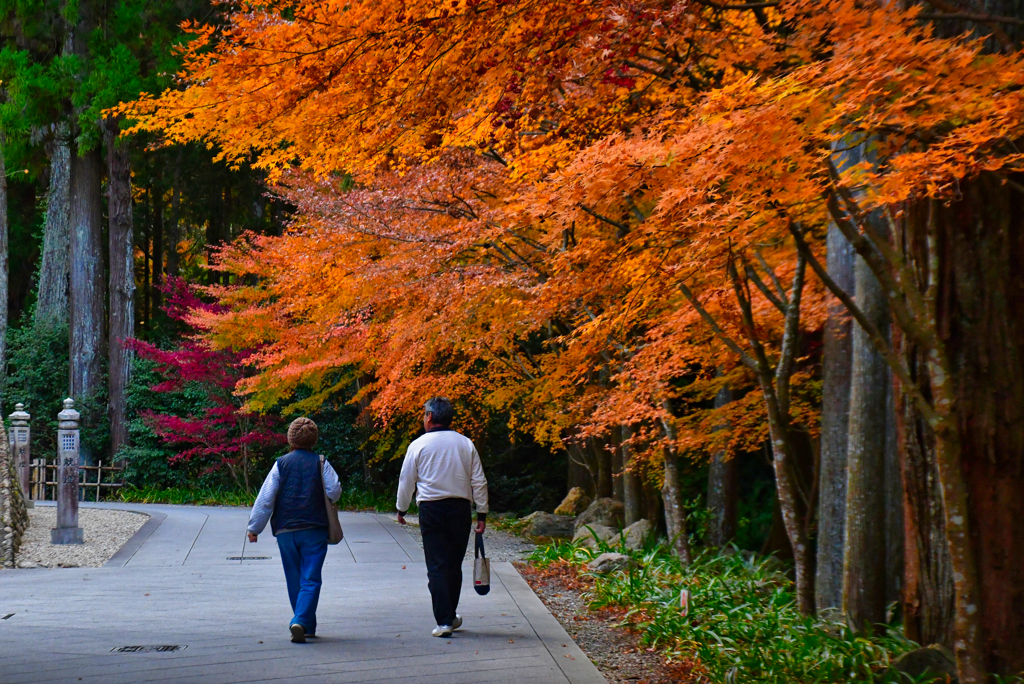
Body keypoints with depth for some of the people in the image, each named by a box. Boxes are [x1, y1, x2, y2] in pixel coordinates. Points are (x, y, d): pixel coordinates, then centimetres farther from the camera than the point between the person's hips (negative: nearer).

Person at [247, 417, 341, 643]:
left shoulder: (281, 464, 2)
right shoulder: (320, 463, 0)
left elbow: (265, 498, 0)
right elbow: (334, 492, -4)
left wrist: (254, 527, 5)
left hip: (285, 531, 2)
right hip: (314, 530, -1)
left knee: (294, 581, 13)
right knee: (310, 580, -3)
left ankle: (307, 626, 19)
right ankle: (301, 622, -22)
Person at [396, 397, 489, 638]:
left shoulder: (419, 445, -1)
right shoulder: (466, 444, 5)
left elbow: (407, 480, 5)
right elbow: (479, 482, 4)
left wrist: (402, 509, 18)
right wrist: (482, 514, 9)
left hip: (431, 510, -3)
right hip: (461, 509, 3)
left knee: (437, 567, -2)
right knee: (454, 565, 14)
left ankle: (444, 621, -10)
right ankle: (451, 616, 24)